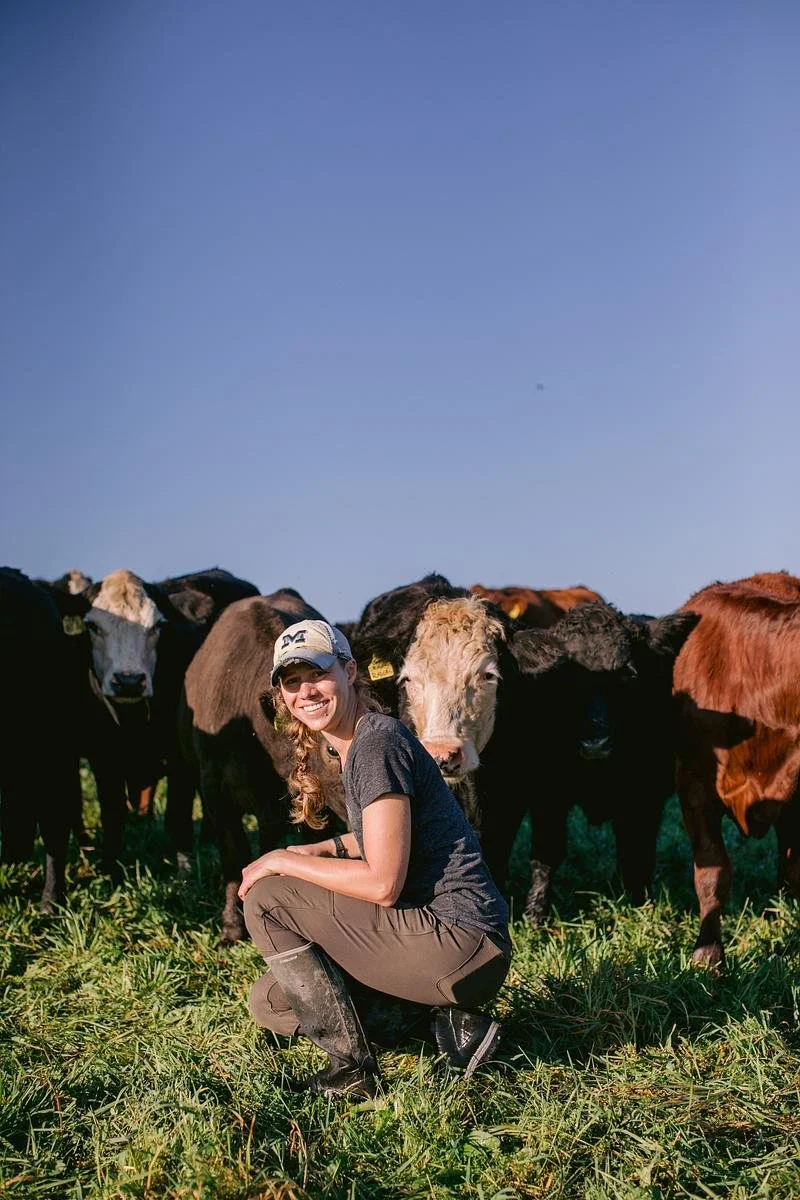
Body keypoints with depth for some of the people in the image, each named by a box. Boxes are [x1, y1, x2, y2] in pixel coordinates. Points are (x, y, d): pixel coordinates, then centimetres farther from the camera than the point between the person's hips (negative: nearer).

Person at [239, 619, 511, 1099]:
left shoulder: (377, 741, -15)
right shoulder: (351, 744, 14)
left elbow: (383, 884, -19)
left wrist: (283, 861, -7)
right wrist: (328, 848, 13)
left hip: (461, 945, -10)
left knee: (267, 900, -7)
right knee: (272, 1002, 15)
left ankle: (353, 1066, -3)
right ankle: (444, 1015, 8)